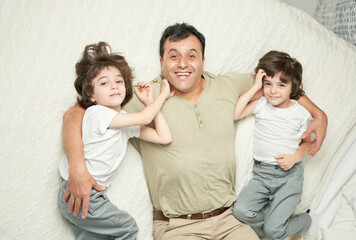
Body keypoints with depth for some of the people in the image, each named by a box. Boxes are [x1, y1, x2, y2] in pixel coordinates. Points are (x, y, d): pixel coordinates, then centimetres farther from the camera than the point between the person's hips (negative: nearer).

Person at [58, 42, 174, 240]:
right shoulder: (97, 114, -19)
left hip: (92, 194, 8)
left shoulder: (126, 122, 3)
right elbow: (144, 118, -22)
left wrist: (151, 102, -1)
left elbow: (165, 137, -4)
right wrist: (163, 94, -7)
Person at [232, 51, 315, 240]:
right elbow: (234, 114, -11)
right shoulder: (261, 105, 3)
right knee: (241, 211, -23)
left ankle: (305, 220, 20)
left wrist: (295, 157, -10)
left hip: (289, 175, -2)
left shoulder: (301, 114, 0)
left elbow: (307, 142, 12)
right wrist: (255, 87, -9)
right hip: (262, 174, 3)